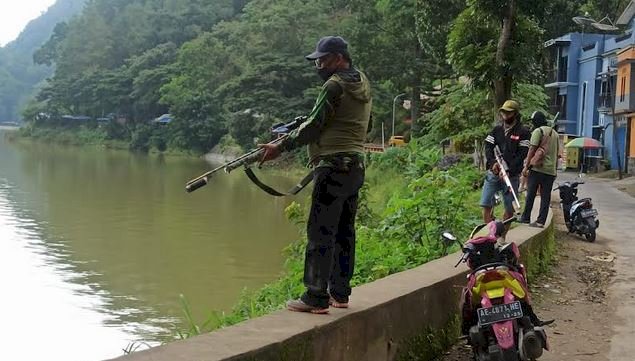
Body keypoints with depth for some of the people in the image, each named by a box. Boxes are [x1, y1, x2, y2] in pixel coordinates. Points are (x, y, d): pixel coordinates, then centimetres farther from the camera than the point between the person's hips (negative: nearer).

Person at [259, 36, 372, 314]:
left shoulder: (335, 85, -11)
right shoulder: (363, 83, 16)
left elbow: (314, 126, -12)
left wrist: (280, 148, -5)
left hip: (333, 166, -10)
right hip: (356, 165, 10)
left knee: (320, 232, -8)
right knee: (344, 231, 12)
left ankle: (316, 297, -9)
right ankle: (339, 293, 18)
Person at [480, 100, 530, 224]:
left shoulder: (523, 132, -2)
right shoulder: (496, 130, 12)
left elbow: (522, 154, -9)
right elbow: (488, 147, 5)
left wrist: (508, 170, -18)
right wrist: (493, 162, -14)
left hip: (511, 175, -3)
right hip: (493, 172, 3)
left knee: (510, 208, 1)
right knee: (486, 204, -3)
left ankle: (503, 233, 13)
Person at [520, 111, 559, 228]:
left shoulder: (538, 131, -5)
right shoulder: (554, 133, 17)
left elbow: (532, 149, -12)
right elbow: (557, 153, 20)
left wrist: (526, 166, -12)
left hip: (537, 169, -6)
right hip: (551, 170, 6)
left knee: (530, 194, 2)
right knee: (545, 196, 4)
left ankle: (525, 217, 7)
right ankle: (541, 221, 2)